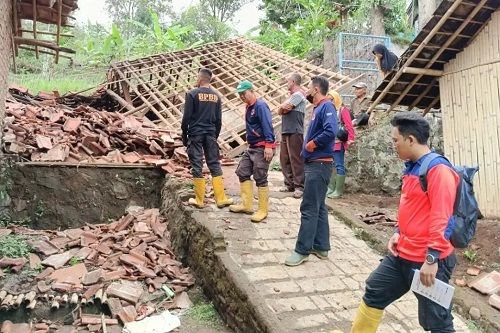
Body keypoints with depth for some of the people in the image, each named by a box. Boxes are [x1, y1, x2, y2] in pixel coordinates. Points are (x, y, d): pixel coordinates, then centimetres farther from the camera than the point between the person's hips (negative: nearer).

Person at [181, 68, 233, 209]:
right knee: (215, 165, 7)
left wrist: (184, 135, 3)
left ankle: (199, 200, 7)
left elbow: (186, 117, -7)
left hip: (195, 134, -4)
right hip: (210, 135, 4)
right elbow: (219, 120, 9)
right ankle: (221, 199, 7)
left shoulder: (192, 94, -6)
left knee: (197, 166, 2)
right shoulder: (216, 96, 8)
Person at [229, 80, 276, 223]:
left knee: (260, 178, -6)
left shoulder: (260, 106, -13)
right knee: (242, 172, 11)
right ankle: (247, 205, 20)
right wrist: (249, 142, 16)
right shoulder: (249, 107, 15)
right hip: (252, 147, 10)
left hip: (262, 148, -10)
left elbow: (267, 126, -21)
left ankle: (263, 210, 6)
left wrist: (269, 145, -28)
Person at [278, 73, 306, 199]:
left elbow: (283, 109, -16)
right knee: (284, 159, 9)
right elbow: (280, 111, 14)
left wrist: (282, 107, 4)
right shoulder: (292, 95, 23)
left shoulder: (298, 94, -8)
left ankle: (299, 186, -6)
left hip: (295, 132, -10)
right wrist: (283, 107, -6)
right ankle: (289, 184, 16)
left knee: (295, 159, -9)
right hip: (286, 131, 10)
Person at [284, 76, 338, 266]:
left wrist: (312, 144, -16)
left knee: (309, 208, -6)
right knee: (318, 207, 13)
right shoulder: (318, 108, 17)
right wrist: (308, 147, 3)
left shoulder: (327, 106, -12)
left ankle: (303, 250, 1)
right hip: (314, 163, 10)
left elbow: (331, 131, -27)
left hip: (320, 164, -10)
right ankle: (321, 247, 21)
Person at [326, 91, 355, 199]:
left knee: (339, 166, -2)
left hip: (338, 142, -6)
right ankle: (330, 188, 17)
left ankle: (338, 191, 1)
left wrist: (350, 139, -21)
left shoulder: (343, 110, -4)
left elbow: (349, 126, -11)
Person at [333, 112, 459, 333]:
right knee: (374, 294, 19)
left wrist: (432, 259, -25)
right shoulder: (412, 167, 11)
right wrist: (398, 233, 9)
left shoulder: (438, 169, -18)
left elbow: (442, 218, -23)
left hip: (428, 260, -9)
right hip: (402, 254, 9)